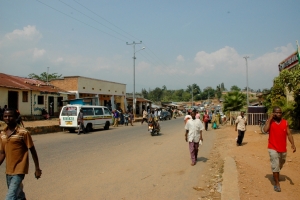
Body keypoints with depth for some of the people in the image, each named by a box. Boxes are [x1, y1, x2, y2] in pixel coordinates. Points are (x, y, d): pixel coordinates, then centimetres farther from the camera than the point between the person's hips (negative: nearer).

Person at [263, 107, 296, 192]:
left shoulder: (285, 122, 2)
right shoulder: (270, 122, -6)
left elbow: (289, 134, -1)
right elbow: (265, 130, -24)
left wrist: (293, 144, -14)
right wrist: (270, 119, -19)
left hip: (283, 149, 4)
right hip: (273, 148, -4)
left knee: (280, 165, 22)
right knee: (275, 166, -8)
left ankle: (275, 175, 49)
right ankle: (277, 184, 3)